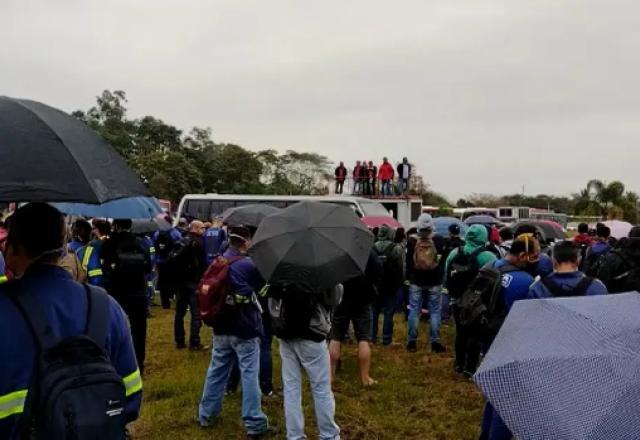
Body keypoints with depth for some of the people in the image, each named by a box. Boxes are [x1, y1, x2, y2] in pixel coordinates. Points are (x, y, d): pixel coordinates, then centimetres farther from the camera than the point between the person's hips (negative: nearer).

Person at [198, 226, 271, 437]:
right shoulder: (249, 265, -15)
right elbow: (262, 286, -1)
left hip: (221, 328, 6)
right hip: (245, 329, -6)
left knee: (216, 371, 17)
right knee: (249, 375, 0)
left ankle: (206, 415, 28)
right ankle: (254, 423, 4)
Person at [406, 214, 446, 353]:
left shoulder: (412, 242, -9)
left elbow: (408, 262, 1)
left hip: (416, 282, 1)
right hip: (434, 283, -1)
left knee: (414, 311, 7)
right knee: (435, 311, 7)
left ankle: (412, 341, 10)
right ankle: (435, 342, 7)